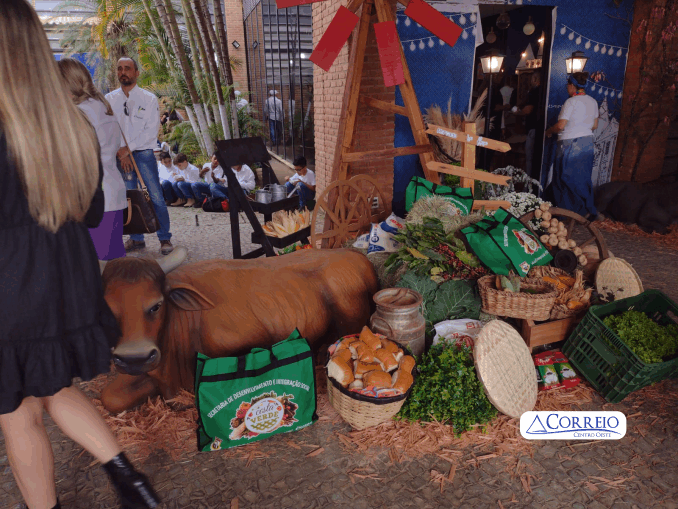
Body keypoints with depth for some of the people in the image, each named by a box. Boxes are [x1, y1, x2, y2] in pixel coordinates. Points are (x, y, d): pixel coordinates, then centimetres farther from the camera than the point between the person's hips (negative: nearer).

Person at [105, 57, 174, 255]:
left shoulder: (149, 99, 1)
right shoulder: (109, 99, 9)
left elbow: (151, 131, -6)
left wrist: (128, 149, -12)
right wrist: (120, 152, -9)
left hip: (143, 153, -3)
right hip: (120, 155, 3)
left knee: (156, 197, -7)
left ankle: (165, 238, 3)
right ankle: (136, 239, 16)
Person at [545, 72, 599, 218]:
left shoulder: (571, 102, -14)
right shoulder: (593, 102, 10)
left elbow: (560, 126, -18)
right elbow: (595, 125, 16)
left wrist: (549, 131, 1)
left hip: (570, 145, -8)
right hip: (588, 143, 8)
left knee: (566, 178, 2)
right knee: (583, 178, 14)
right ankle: (588, 209, 19)